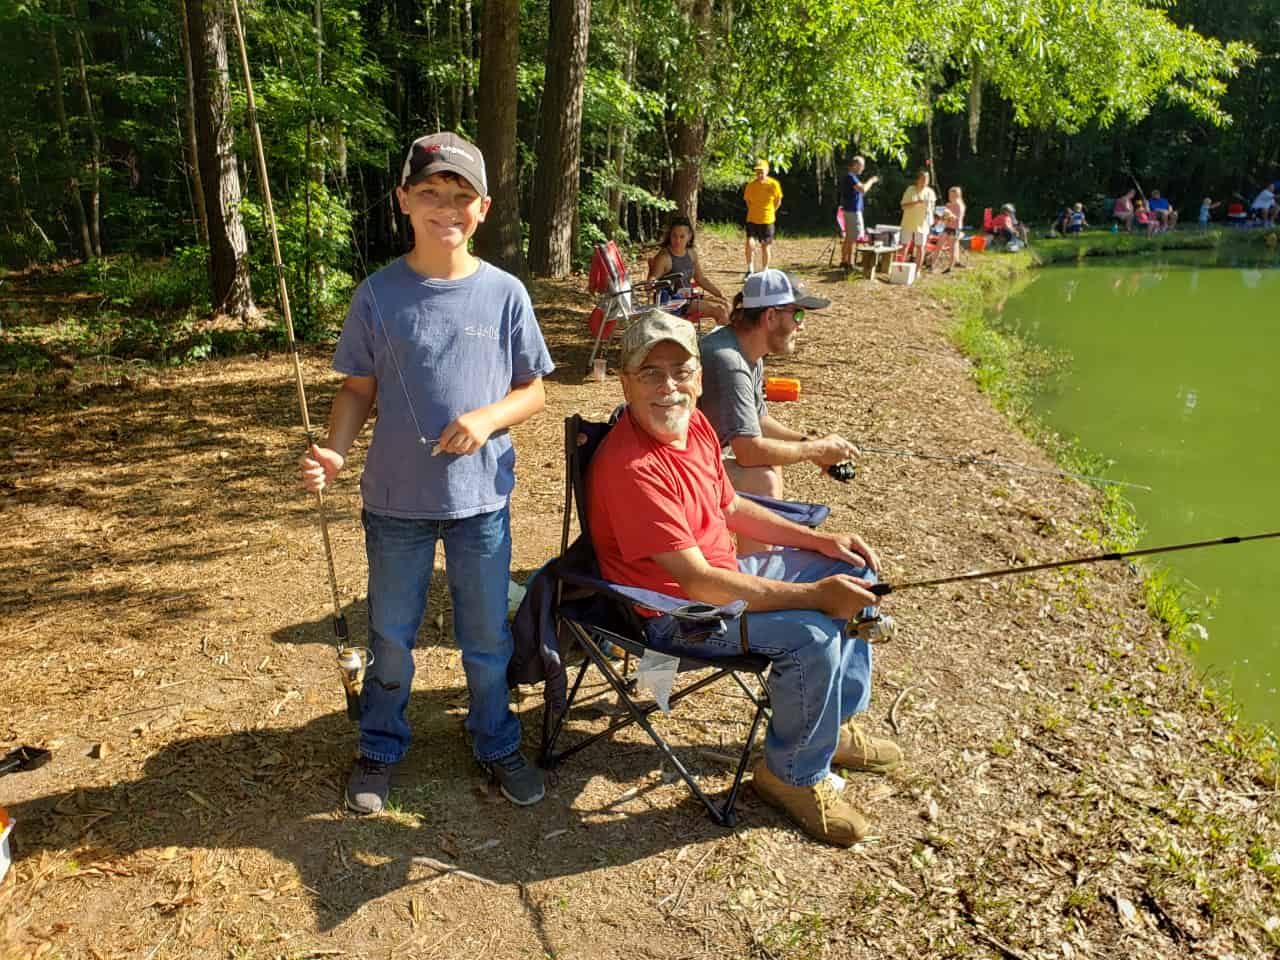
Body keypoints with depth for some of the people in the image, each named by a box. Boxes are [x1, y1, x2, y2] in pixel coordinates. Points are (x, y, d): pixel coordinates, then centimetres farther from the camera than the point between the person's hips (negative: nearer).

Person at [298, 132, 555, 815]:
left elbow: (533, 391, 2)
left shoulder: (504, 294, -4)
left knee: (487, 636, 14)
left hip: (481, 499, 0)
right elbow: (359, 388, 2)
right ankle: (379, 750, 38)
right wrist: (333, 453, -15)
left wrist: (487, 418, -17)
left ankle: (497, 744, 36)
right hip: (396, 500, 0)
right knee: (390, 636, 15)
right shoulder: (379, 295, -4)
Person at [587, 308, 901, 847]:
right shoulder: (631, 468, -30)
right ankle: (794, 774, -2)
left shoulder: (694, 424, -1)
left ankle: (834, 723, 24)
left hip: (725, 573, 10)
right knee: (811, 633, -28)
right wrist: (814, 594, -30)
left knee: (852, 572, 12)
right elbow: (697, 583, -32)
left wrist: (818, 540, 5)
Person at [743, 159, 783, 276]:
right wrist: (754, 211, 8)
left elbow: (778, 201, 8)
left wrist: (770, 212, 8)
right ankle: (750, 270, 0)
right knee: (750, 244, -18)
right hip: (752, 220, 0)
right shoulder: (750, 184, -6)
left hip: (767, 221, 0)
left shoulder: (774, 184, -8)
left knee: (765, 247, 9)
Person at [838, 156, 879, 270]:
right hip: (853, 211, -11)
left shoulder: (850, 177, 17)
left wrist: (870, 183, 16)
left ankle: (844, 261, 20)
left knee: (848, 237, 15)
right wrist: (871, 181, -12)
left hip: (850, 210, 11)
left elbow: (860, 192, 23)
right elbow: (862, 189, -27)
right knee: (852, 238, -7)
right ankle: (849, 263, -5)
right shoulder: (850, 177, -15)